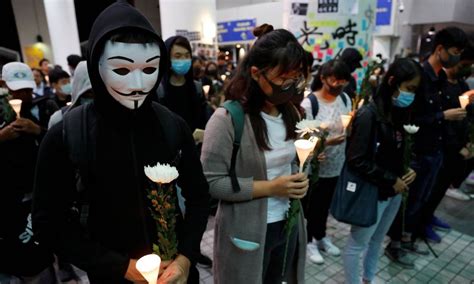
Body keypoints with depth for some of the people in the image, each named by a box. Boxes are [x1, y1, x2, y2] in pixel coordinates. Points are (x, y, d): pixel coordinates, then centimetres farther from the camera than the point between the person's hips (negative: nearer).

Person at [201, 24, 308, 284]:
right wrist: (270, 187, -22)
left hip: (287, 225, 6)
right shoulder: (227, 119, -21)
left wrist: (298, 179, -7)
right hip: (247, 233, -6)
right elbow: (211, 182, -19)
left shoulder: (290, 112, 2)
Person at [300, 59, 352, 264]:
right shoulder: (309, 103, -19)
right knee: (311, 204, 12)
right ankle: (309, 241, 34)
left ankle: (321, 236, 44)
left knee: (325, 203, 23)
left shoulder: (345, 98, 2)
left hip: (337, 163, 6)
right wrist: (326, 142, -34)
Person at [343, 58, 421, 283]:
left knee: (376, 241, 23)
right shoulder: (369, 115, -19)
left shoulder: (400, 113, 4)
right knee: (357, 245, 10)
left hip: (394, 192, 8)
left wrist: (411, 169, -3)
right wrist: (391, 181, -16)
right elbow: (356, 161, -22)